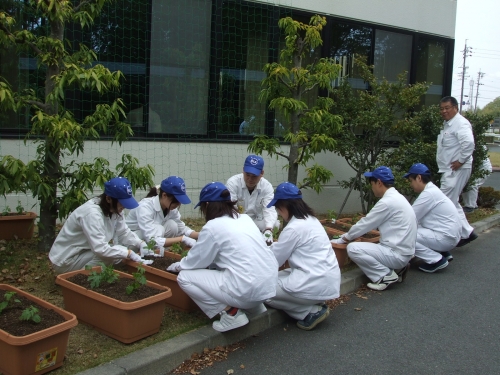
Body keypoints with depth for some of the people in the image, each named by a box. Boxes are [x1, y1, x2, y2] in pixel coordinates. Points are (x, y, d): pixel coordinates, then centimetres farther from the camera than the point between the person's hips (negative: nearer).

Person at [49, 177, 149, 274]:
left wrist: (142, 244, -15)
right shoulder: (92, 213, -30)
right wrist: (129, 253, -32)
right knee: (112, 254, -25)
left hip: (85, 252, 9)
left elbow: (124, 233, 2)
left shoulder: (113, 209, -3)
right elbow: (100, 249, -37)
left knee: (120, 253, -5)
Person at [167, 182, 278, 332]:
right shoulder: (245, 218, 15)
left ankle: (231, 312, -2)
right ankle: (255, 306, 21)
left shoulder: (212, 226, -6)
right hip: (268, 286, 8)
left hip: (247, 289, -8)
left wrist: (176, 266, 26)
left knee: (184, 277, 5)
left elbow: (194, 262, 5)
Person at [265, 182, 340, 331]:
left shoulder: (294, 228, -17)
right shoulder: (310, 220, 11)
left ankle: (311, 312, -1)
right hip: (327, 279, 10)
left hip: (317, 284, -10)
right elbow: (285, 250, 20)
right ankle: (313, 307, 8)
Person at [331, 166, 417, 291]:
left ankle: (386, 275, -7)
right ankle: (397, 269, 11)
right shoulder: (396, 197, 12)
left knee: (352, 249, -18)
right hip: (402, 251, 10)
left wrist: (341, 240, 2)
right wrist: (347, 236, 20)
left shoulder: (387, 202, -19)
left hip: (397, 253, -10)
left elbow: (364, 225, -12)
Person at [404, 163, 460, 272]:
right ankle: (443, 253, 16)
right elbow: (414, 217, 12)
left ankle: (437, 260, -7)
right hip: (449, 235, 10)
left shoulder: (428, 193, -19)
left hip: (446, 238, -10)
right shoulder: (432, 190, 11)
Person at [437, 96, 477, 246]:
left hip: (457, 170, -11)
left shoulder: (460, 123, -16)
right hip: (449, 170, 11)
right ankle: (467, 232, 23)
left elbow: (469, 142, -31)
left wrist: (460, 161, -22)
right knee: (452, 203, 17)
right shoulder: (447, 124, 17)